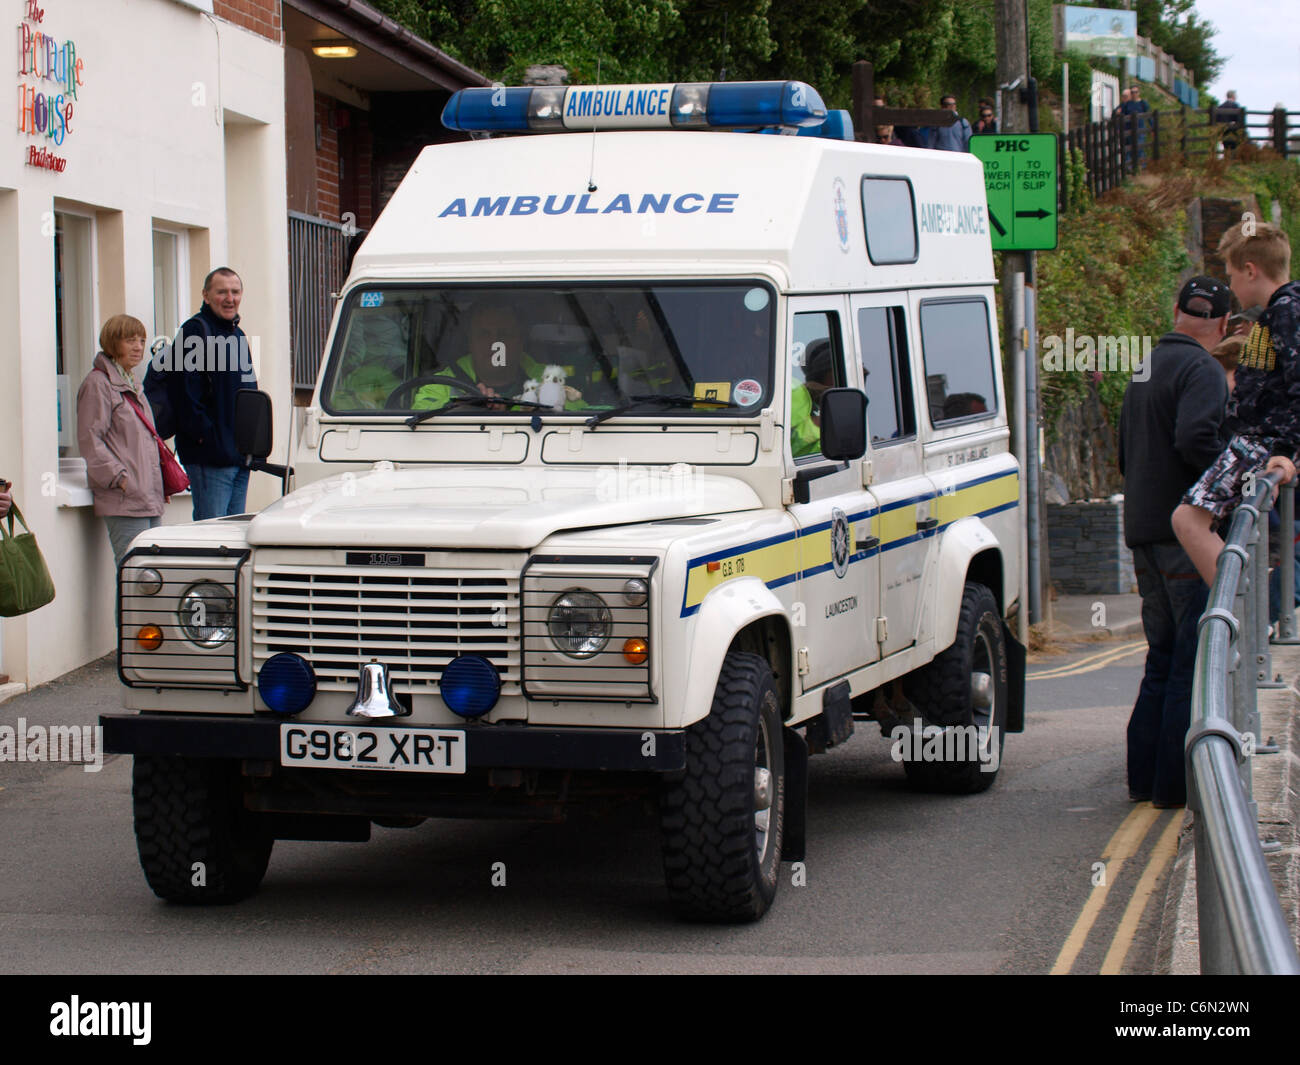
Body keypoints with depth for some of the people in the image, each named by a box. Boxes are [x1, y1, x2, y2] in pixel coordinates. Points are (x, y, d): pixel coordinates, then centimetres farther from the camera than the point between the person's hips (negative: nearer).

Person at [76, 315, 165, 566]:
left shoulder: (132, 385, 22)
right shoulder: (98, 383, -5)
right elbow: (90, 440, -12)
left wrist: (160, 482, 20)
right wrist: (118, 477, -19)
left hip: (150, 498, 9)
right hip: (124, 501, -9)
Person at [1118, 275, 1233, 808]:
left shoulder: (1145, 371, 18)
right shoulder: (1202, 370, -11)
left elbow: (1126, 454, 24)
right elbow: (1195, 438, -27)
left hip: (1143, 531, 9)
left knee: (1164, 656, 16)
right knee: (1194, 658, -4)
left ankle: (1143, 776, 16)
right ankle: (1176, 782, -4)